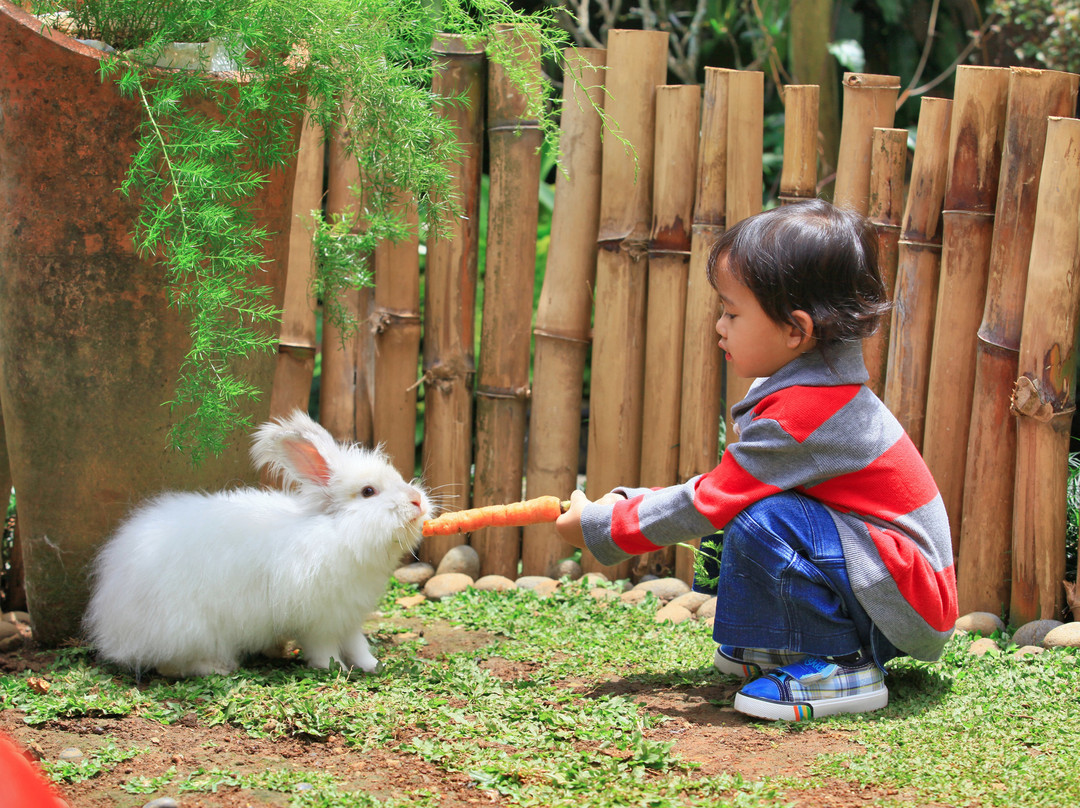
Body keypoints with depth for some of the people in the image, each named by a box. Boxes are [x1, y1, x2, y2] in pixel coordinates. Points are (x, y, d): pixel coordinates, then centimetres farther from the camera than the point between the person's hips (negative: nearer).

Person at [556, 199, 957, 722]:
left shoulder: (800, 415, -23)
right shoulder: (810, 384, 9)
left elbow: (711, 504, -18)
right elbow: (721, 490, 14)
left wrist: (598, 529, -9)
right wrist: (628, 504, 6)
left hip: (910, 596, -10)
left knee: (762, 521, -28)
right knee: (724, 531, 12)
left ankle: (838, 669, -17)